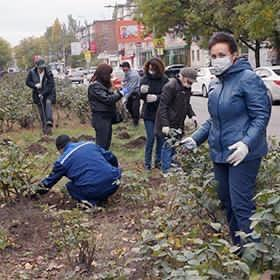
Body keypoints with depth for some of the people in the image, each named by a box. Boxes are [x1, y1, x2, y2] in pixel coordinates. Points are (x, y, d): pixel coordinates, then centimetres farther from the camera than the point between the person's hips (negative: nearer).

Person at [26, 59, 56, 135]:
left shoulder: (48, 73, -17)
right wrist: (35, 85, -20)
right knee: (42, 112, 4)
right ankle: (44, 129, 15)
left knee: (48, 103, -31)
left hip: (48, 93, -2)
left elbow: (51, 85, -18)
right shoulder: (32, 72, -9)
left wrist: (43, 93, -25)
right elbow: (27, 82, 0)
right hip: (38, 94, 3)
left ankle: (49, 122, -40)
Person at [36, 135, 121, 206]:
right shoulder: (90, 144, 18)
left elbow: (50, 180, 23)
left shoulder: (62, 161, 9)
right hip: (113, 184, 3)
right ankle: (102, 197, 18)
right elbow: (111, 158, 22)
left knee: (71, 186, 24)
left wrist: (37, 191, 41)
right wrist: (116, 172, 41)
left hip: (92, 191, -3)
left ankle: (90, 201, 0)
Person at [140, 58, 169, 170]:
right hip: (149, 114, 0)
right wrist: (142, 92, -23)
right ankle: (147, 163, 8)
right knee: (150, 138, -2)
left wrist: (157, 98, -27)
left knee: (160, 138, 7)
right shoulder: (145, 79, -3)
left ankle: (158, 161, 20)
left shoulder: (164, 80, -6)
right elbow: (140, 96, -1)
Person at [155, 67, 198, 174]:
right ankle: (166, 170, 7)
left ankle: (172, 164, 30)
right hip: (169, 123, -8)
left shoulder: (187, 88, 8)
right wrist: (165, 124, -24)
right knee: (169, 145, -3)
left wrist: (192, 115, 2)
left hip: (178, 123, 8)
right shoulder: (170, 87, -19)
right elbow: (163, 106, -20)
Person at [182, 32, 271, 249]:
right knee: (227, 202, 16)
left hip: (242, 155, -9)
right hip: (220, 154, 9)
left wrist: (247, 143, -29)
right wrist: (196, 139, 13)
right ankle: (237, 248, 31)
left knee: (241, 205, -9)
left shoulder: (248, 79, -12)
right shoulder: (216, 84, 13)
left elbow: (261, 116, -16)